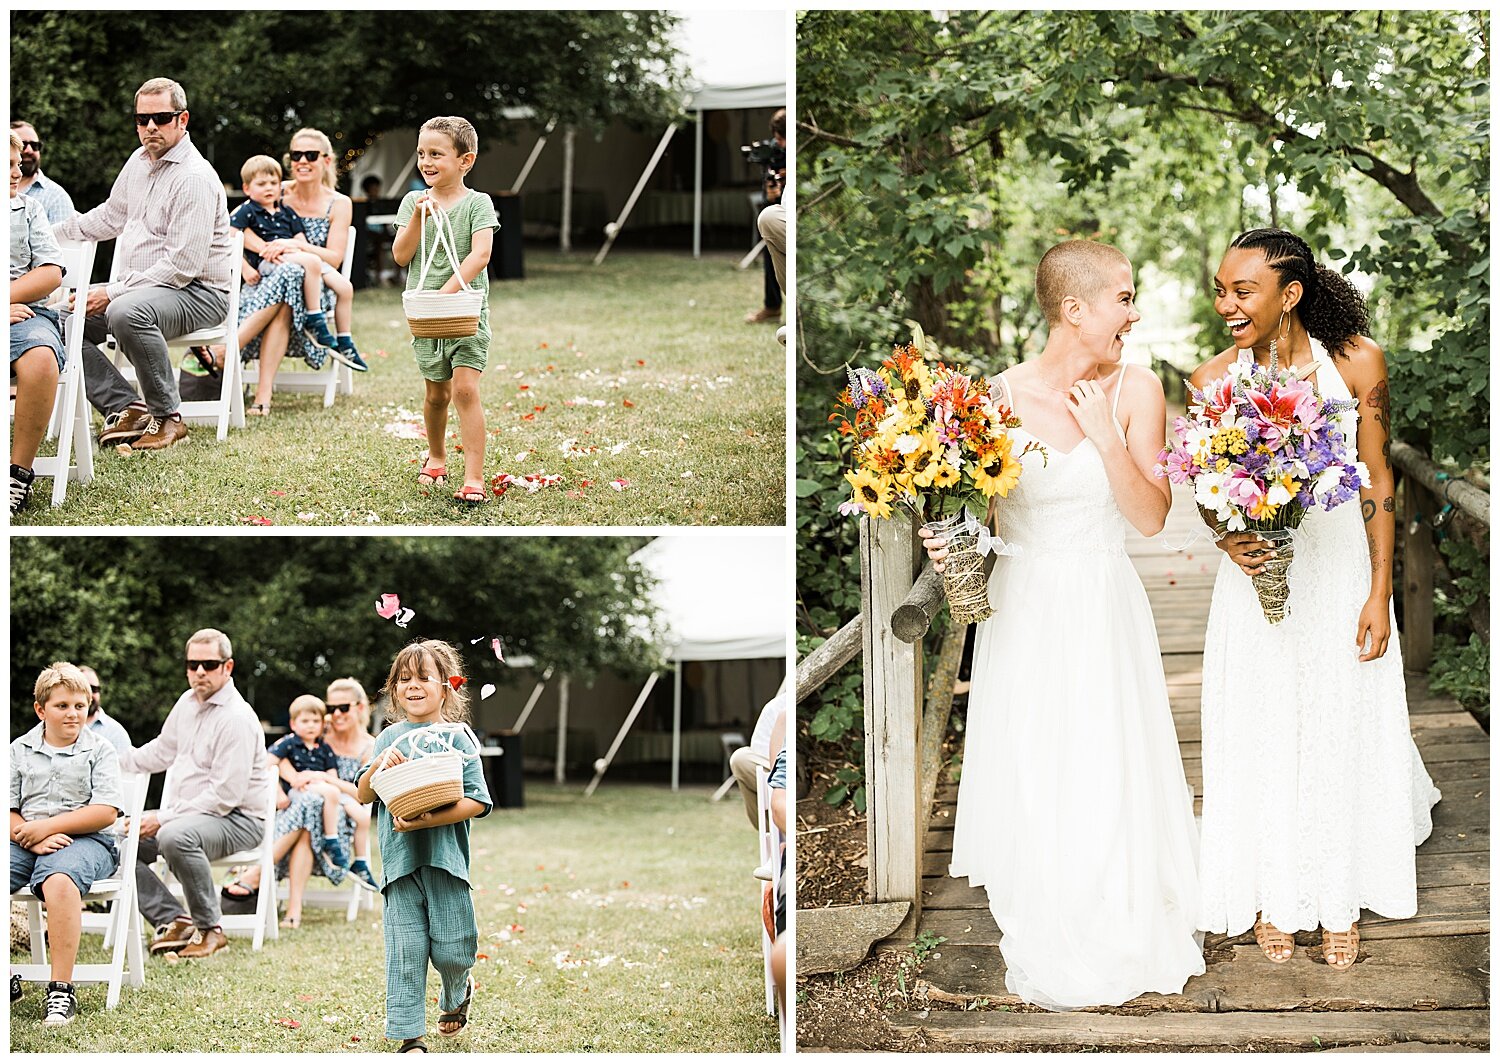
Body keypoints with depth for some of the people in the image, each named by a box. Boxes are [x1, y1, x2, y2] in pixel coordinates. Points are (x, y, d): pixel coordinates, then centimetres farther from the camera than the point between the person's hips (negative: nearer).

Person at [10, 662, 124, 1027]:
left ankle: (61, 991, -34)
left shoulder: (100, 751, 7)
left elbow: (106, 812, -4)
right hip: (25, 840, 4)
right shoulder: (18, 751, 14)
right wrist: (32, 839, -14)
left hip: (85, 840, -4)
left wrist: (46, 825, -11)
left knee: (59, 881, -38)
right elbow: (7, 811, 6)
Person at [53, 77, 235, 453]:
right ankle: (126, 408, -11)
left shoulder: (195, 178, -18)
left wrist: (114, 292, -23)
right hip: (139, 287, 9)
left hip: (197, 292, -9)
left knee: (126, 313, -38)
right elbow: (110, 216, 30)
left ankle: (168, 417, -23)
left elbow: (181, 267, -23)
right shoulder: (139, 161, 11)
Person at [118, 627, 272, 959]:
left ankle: (210, 929, -21)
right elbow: (162, 751, 28)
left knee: (176, 837, -38)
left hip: (238, 819, -9)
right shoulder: (188, 702, 10)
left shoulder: (237, 718, -18)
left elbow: (225, 796, -23)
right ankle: (174, 920, -5)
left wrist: (164, 818, -24)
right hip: (185, 815, 9)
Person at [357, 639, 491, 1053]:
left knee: (451, 949, 1)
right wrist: (379, 767, -11)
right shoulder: (390, 738, 9)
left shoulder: (457, 737, 0)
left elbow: (476, 801, -7)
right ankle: (409, 1035, 7)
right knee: (405, 949, -1)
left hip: (445, 854, -2)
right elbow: (364, 796, 9)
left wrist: (428, 820, -18)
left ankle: (457, 995, 34)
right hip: (399, 859, 2)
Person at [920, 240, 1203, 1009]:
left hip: (1105, 610, 0)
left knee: (1108, 772, 6)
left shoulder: (1136, 391, -6)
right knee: (1031, 778, 7)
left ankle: (1117, 936, 27)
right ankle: (1046, 943, 26)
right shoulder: (1000, 396, -9)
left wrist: (1106, 435, -19)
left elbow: (1151, 517, -9)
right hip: (1026, 609, 0)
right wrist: (946, 543, -20)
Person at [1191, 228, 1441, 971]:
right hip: (1257, 573, 1)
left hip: (1341, 570, 0)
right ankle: (1275, 899, 25)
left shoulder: (1357, 363, -12)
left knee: (1343, 734, 9)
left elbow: (1377, 480, -6)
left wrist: (1379, 593, -8)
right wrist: (1227, 539, -19)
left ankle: (1341, 902, 26)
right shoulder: (1213, 380, -10)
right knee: (1262, 737, 7)